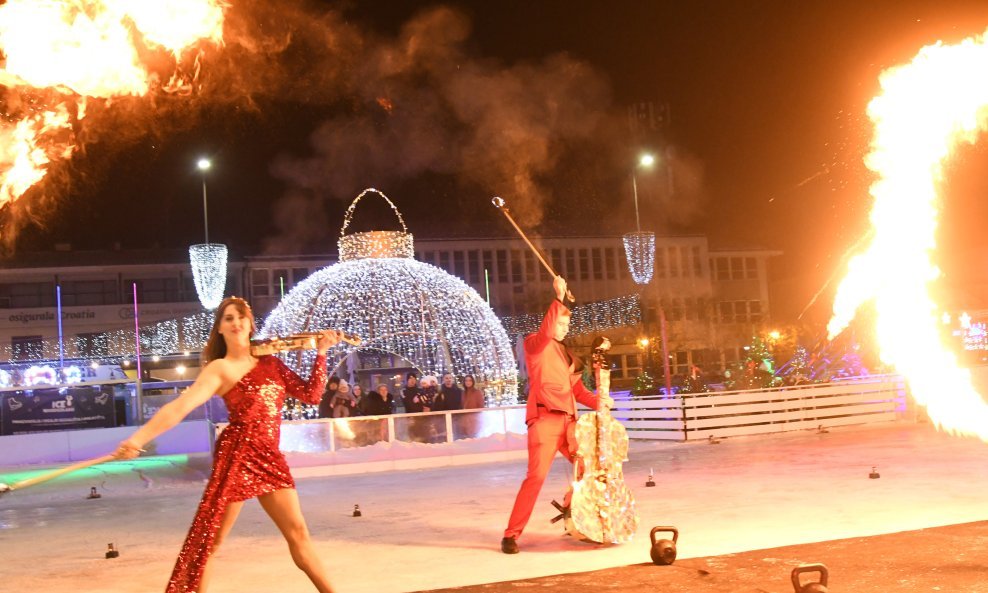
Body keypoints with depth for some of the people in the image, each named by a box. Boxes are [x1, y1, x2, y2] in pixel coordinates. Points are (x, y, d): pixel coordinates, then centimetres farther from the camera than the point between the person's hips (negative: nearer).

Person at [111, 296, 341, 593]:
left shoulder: (271, 363, 10)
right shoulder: (220, 369, -6)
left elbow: (311, 395, 12)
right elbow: (181, 406, -18)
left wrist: (320, 352, 4)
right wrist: (138, 438, -29)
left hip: (270, 457, 5)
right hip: (237, 455, -5)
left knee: (297, 532, 13)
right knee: (208, 540, -4)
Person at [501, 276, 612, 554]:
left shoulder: (567, 355, 23)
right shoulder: (535, 344, 3)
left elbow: (577, 390, 18)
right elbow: (546, 331, -20)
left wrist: (597, 400, 0)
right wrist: (559, 299, -26)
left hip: (568, 421, 7)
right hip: (545, 419, -7)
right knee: (537, 475, -15)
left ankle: (571, 507, 33)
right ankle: (511, 534, -10)